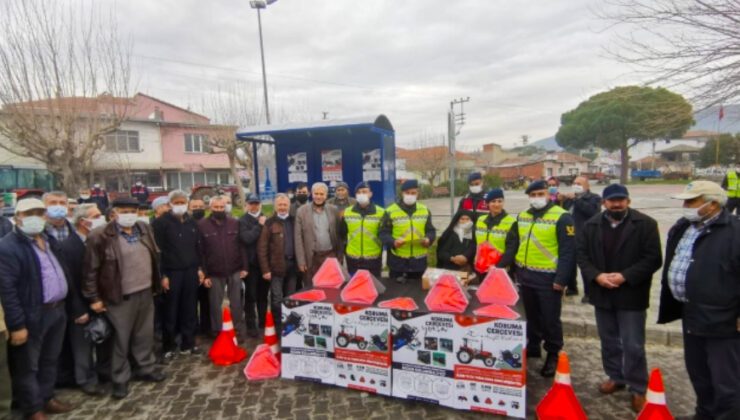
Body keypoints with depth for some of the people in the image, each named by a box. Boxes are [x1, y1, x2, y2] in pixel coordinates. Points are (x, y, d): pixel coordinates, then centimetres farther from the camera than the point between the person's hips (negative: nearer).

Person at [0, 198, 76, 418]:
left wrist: (64, 304, 14)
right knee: (28, 366, 10)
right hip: (33, 316, -7)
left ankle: (46, 398, 36)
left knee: (49, 360, 20)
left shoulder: (49, 240, 11)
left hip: (56, 310, 8)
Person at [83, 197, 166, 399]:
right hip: (120, 297, -5)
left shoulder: (145, 229, 5)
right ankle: (120, 379, 25)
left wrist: (161, 277, 16)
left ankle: (145, 368, 35)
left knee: (145, 334, 17)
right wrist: (94, 298, -9)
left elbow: (155, 255, 15)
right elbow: (91, 269, -10)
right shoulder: (100, 236, -13)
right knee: (121, 339, 8)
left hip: (145, 292, 5)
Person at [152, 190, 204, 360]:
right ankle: (168, 346, 19)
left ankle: (188, 343, 22)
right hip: (171, 272, -4)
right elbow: (158, 250, -9)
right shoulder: (161, 222, -6)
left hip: (190, 271, 5)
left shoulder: (192, 222, 11)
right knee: (170, 311, 5)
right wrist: (162, 275, -13)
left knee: (190, 309, 10)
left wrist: (199, 268, 8)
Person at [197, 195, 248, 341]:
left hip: (235, 271, 1)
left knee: (236, 303, 10)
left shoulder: (235, 223, 1)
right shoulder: (202, 225, -4)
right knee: (215, 305, 11)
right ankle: (216, 334, 25)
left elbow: (242, 246, 3)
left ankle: (240, 331, 22)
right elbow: (200, 252, -5)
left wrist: (244, 267, -2)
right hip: (214, 273, -1)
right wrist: (204, 274, -8)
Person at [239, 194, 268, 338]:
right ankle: (251, 326, 13)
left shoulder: (266, 219, 10)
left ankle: (263, 322, 28)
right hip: (251, 263, -4)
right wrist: (259, 225, -14)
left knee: (263, 295, 14)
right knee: (251, 296, 4)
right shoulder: (242, 221, -2)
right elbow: (246, 238, -19)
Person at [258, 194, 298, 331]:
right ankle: (278, 327, 13)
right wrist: (265, 269, -10)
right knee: (277, 299, 2)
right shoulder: (270, 223, -2)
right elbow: (262, 248, -5)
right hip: (276, 267, -3)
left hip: (292, 265, 4)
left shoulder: (294, 221, 9)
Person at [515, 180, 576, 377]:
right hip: (525, 275, 6)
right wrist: (515, 269, 11)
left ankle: (553, 355, 23)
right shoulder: (522, 216, 8)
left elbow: (567, 251, -13)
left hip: (548, 278, -6)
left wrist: (561, 279, -17)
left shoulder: (561, 217, -11)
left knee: (550, 319, 6)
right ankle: (532, 347, 36)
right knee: (531, 315, 20)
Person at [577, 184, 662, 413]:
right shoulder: (590, 226, 3)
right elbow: (581, 255, 1)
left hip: (631, 295, -3)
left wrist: (625, 277, -19)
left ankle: (638, 389, 20)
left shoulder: (645, 224, -7)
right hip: (602, 293, 4)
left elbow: (653, 258, -11)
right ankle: (615, 377, 36)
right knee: (609, 341, 18)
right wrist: (596, 276, -14)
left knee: (633, 346, 3)